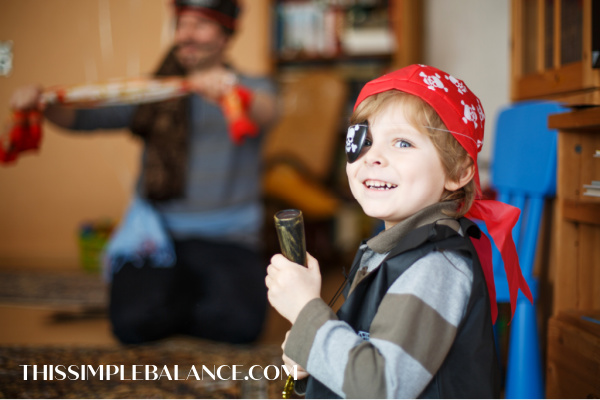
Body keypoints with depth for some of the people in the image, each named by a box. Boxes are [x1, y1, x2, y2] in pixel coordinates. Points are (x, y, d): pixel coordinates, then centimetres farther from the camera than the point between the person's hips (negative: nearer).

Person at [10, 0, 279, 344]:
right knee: (134, 323, -22)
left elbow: (268, 113, -19)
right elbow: (85, 116, 2)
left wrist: (233, 90, -42)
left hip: (229, 238, -1)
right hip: (159, 234, 1)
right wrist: (43, 104, -20)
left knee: (241, 323, -26)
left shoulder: (252, 88, 6)